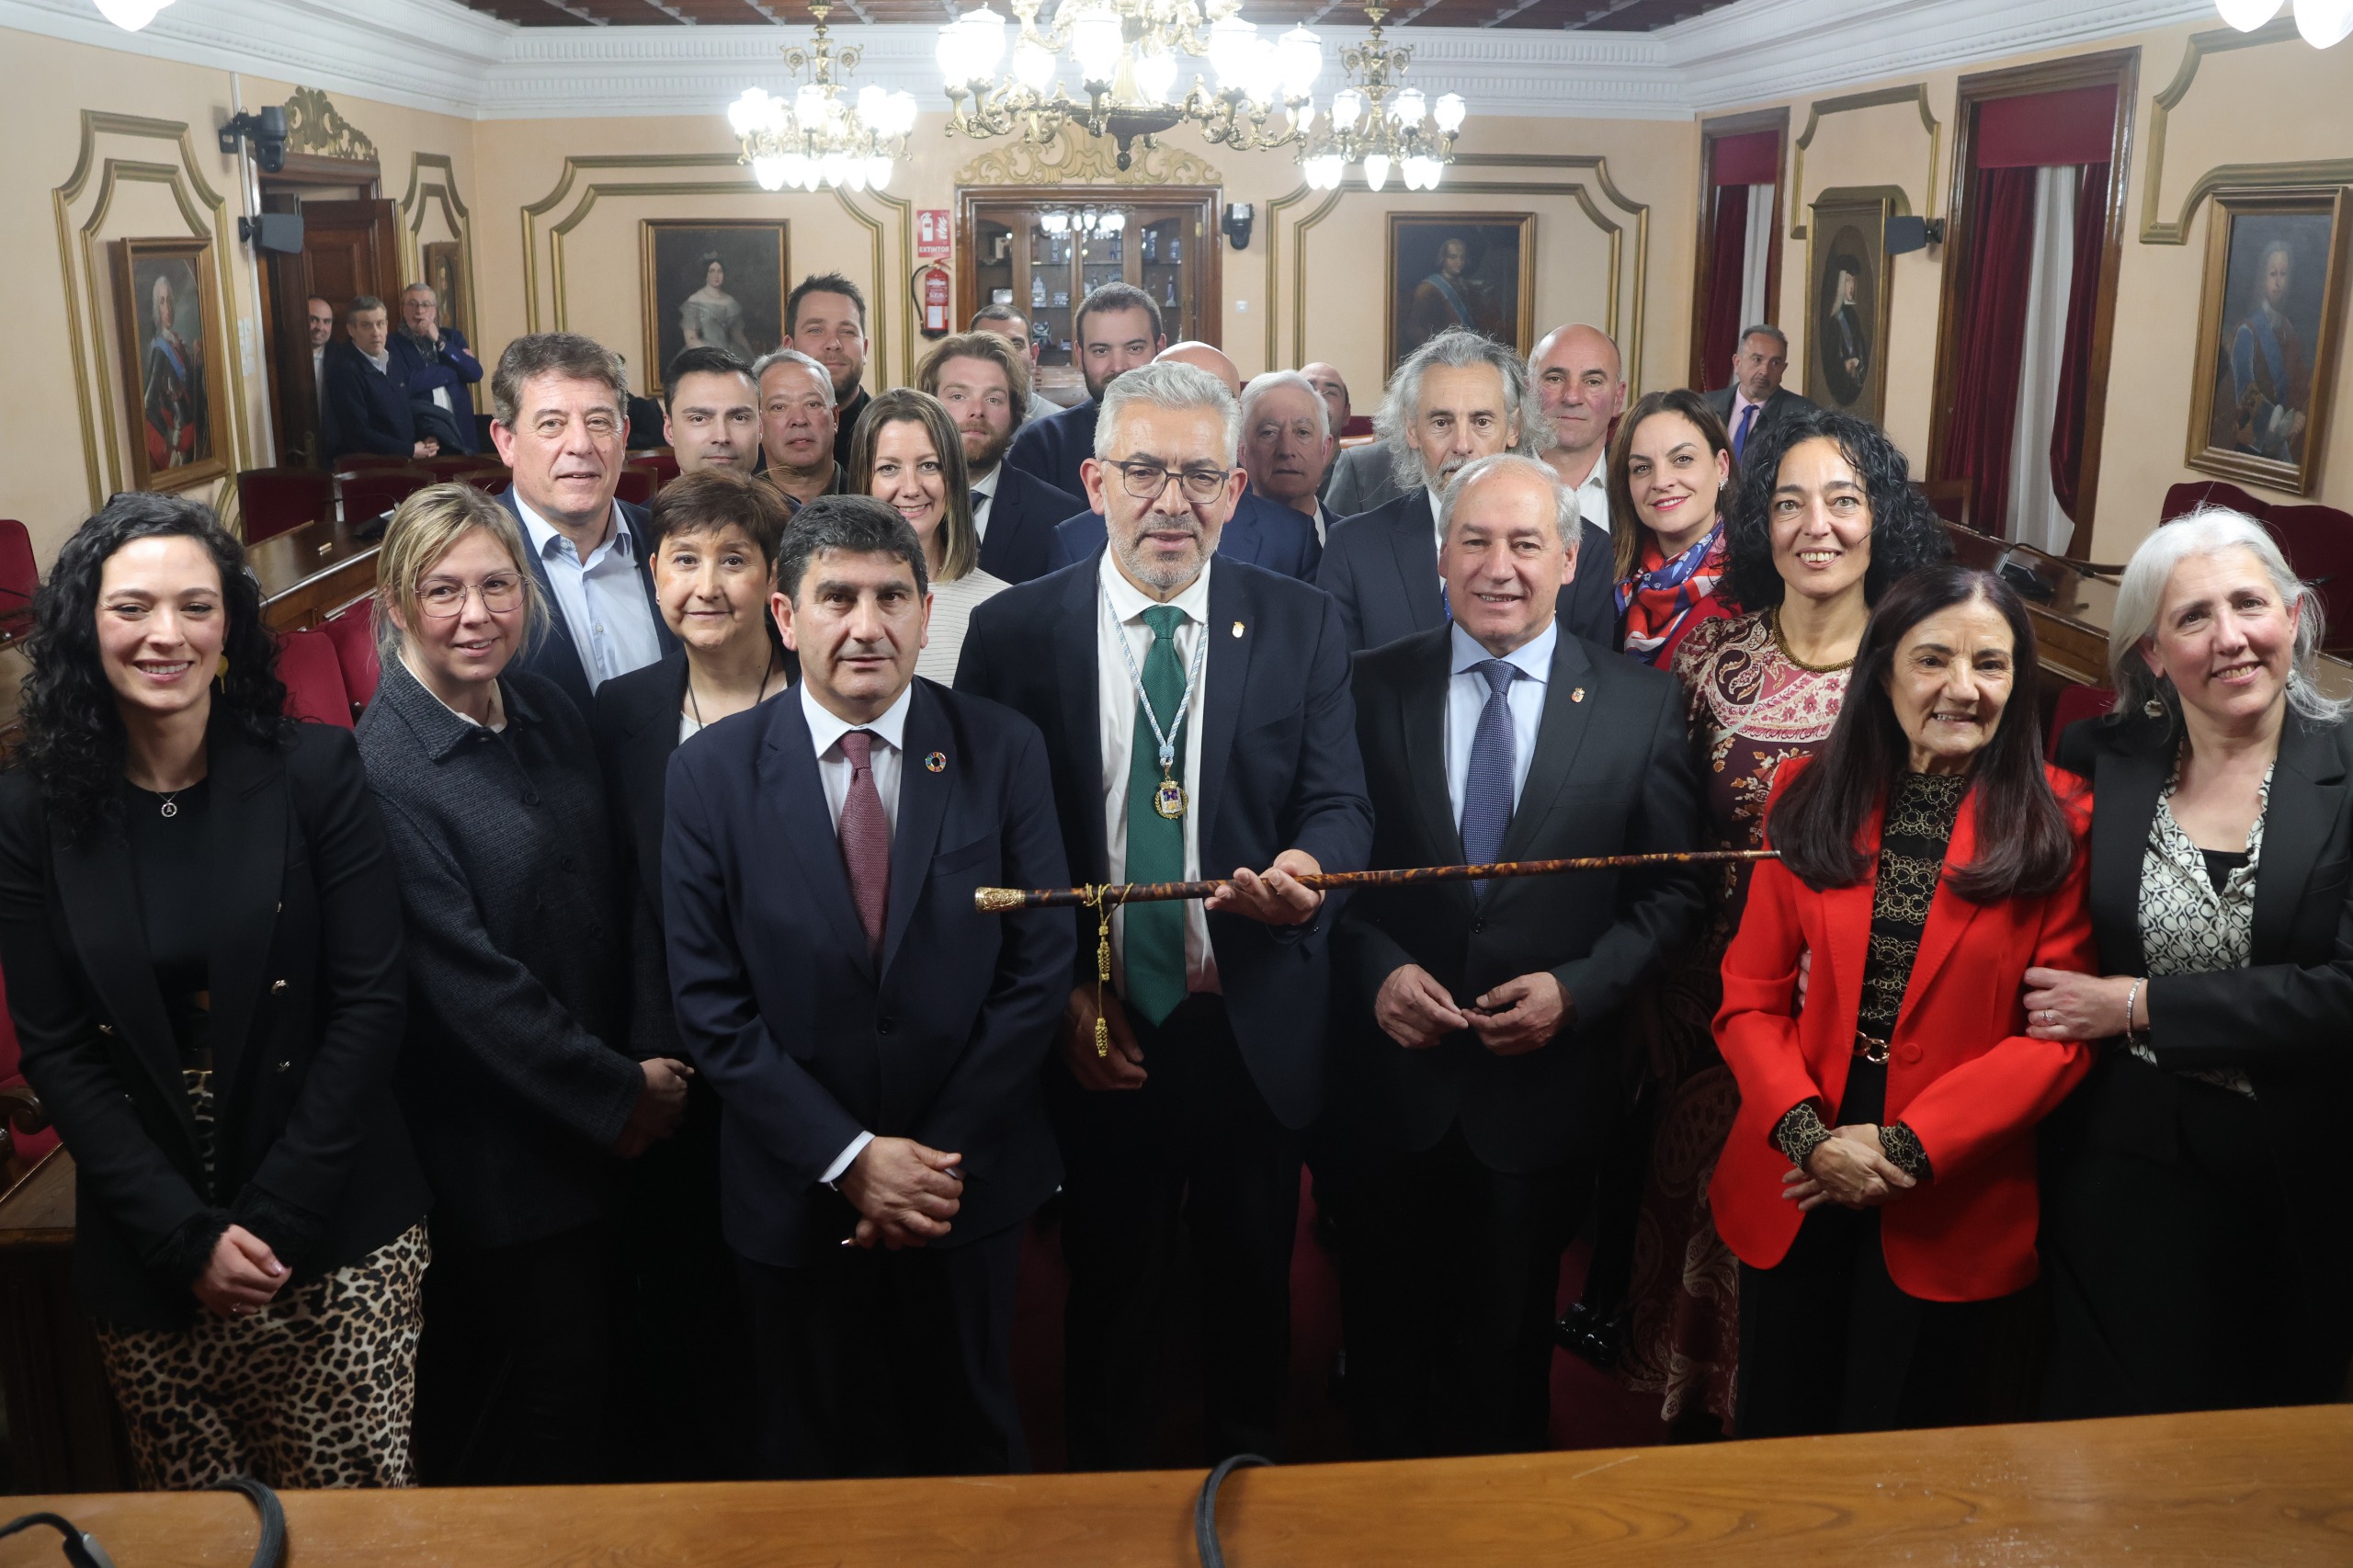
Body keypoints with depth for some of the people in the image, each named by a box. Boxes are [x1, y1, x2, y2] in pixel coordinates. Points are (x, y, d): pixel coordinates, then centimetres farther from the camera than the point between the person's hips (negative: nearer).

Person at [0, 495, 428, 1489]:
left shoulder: (313, 770, -7)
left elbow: (372, 999, -8)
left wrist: (278, 1218, -12)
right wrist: (187, 1237, -10)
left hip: (341, 1236, -1)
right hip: (144, 1254, 2)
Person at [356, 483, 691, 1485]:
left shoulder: (549, 714, 3)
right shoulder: (384, 769, -19)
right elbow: (464, 981, -20)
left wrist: (646, 1062, 3)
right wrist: (621, 1091, -13)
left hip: (593, 1134, 7)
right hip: (497, 1156, -7)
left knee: (592, 1365, 20)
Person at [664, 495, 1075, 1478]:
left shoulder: (1003, 751, -7)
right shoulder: (712, 773, -7)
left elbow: (1041, 964, -8)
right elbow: (710, 1003, -9)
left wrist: (940, 1157, -12)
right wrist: (850, 1159, -14)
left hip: (971, 1180, 1)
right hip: (798, 1197, 0)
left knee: (973, 1443, 20)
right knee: (815, 1459, 19)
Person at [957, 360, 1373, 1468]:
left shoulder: (1303, 626, -1)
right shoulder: (1012, 630, -4)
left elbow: (1339, 804, -2)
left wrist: (1307, 866, -26)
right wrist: (1057, 993, -9)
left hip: (1253, 1031, 1)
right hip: (1096, 1032, -1)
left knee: (1253, 1284, 18)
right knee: (1108, 1285, 16)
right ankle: (1103, 1482, 41)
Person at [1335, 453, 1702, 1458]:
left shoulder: (1643, 706, -3)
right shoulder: (1374, 687, -2)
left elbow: (1669, 891, -1)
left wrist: (1576, 989, -15)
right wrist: (1376, 971, -16)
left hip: (1544, 1085, 0)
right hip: (1393, 1080, 1)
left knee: (1506, 1348, 19)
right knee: (1389, 1337, 18)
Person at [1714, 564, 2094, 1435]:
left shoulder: (2060, 823, -5)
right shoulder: (1809, 796, 1)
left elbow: (2060, 1037, -9)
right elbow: (1750, 997, 0)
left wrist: (1906, 1149, -16)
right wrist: (1810, 1136, -15)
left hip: (1950, 1214, -2)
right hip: (1791, 1194, 2)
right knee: (1774, 1429, 18)